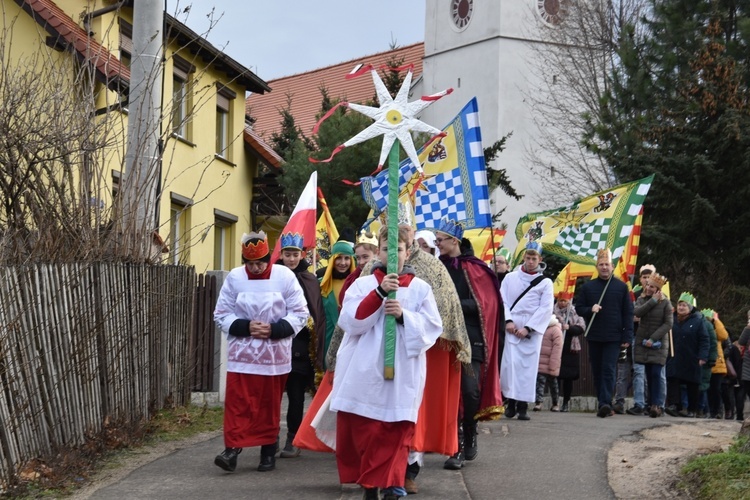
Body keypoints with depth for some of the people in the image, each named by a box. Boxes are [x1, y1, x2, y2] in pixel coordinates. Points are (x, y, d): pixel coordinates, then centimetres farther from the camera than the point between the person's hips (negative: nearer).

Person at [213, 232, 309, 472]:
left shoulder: (285, 276, -4)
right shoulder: (234, 277, -1)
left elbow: (300, 315, -2)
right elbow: (221, 314, 3)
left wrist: (274, 330, -15)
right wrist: (245, 327, -14)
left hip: (274, 353, 0)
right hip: (241, 351, 0)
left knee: (270, 404, 8)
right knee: (237, 402, -7)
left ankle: (268, 451, 18)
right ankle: (232, 448, -4)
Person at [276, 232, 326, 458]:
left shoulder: (310, 280, 6)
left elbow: (318, 315, 5)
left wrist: (316, 344, -2)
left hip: (301, 346, 0)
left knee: (296, 393, 2)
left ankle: (293, 439, 9)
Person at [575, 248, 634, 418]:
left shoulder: (621, 287, 4)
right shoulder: (588, 287, 8)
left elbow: (628, 313, 3)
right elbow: (579, 308, 10)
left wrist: (627, 337, -4)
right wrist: (590, 309, -12)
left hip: (614, 337, -3)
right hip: (594, 337, 3)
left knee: (609, 370, -12)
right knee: (597, 372, 7)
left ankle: (605, 403, -19)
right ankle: (604, 404, 15)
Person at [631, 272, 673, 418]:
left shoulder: (665, 302, -2)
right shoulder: (641, 299, 8)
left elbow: (668, 324, -8)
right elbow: (637, 313, -12)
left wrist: (653, 338, -14)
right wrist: (653, 301, -14)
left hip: (658, 343, -3)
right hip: (642, 342, 3)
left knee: (655, 373, -10)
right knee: (648, 373, 0)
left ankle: (656, 405, -8)